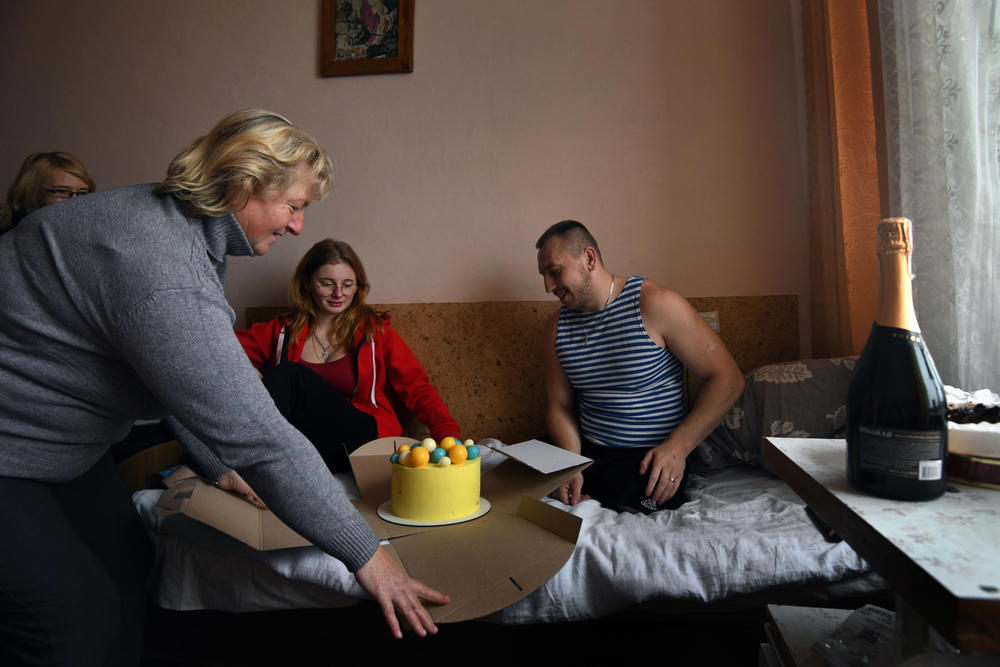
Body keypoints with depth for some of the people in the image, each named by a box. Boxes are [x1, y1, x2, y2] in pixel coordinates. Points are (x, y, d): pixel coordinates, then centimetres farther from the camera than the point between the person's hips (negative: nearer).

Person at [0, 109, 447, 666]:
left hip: (56, 439, 9)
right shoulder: (162, 270, -34)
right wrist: (366, 554, -27)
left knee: (126, 567, 11)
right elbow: (258, 436, -35)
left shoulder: (186, 230, -2)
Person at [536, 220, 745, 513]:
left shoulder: (657, 304, -12)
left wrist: (678, 447, -19)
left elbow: (727, 377, -10)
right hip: (586, 454, 5)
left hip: (651, 459, -4)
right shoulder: (557, 326, 5)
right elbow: (559, 407, 8)